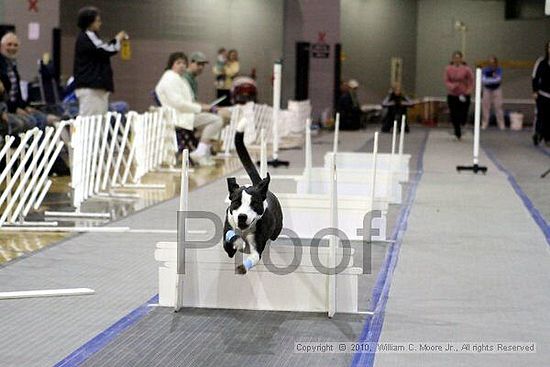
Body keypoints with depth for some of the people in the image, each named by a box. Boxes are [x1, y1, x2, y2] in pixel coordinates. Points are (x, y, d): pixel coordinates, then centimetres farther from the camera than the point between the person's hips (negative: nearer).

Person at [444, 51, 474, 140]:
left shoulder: (466, 69, -7)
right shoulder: (448, 69, -2)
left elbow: (471, 82, 0)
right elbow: (446, 81, 1)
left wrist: (468, 91, -13)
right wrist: (452, 86, -19)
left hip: (464, 96, -1)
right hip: (452, 95, 1)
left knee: (463, 117, -3)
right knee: (454, 116, 1)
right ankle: (458, 134, 19)